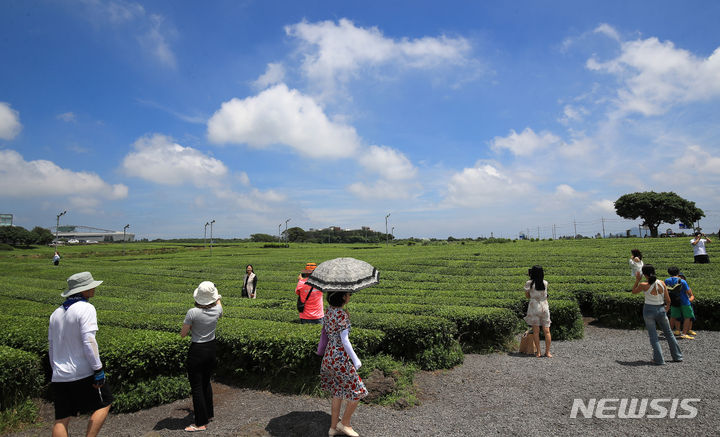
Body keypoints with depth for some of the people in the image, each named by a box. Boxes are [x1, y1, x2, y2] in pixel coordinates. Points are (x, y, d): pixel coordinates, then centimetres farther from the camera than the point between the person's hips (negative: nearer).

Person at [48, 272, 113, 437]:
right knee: (103, 404, 9)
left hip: (59, 376, 7)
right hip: (82, 373, -7)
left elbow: (51, 346, 18)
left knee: (61, 419, 11)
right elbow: (88, 342, -20)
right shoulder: (86, 308, -13)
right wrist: (99, 370, -16)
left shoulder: (56, 312, 11)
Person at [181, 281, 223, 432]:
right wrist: (216, 297, 38)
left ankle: (201, 423, 14)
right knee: (206, 382, 23)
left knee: (197, 387, 7)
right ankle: (208, 413, 38)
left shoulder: (192, 313, -22)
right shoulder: (217, 310, -8)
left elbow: (183, 334, -11)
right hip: (211, 348, 6)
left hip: (197, 351, -5)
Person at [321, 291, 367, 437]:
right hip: (340, 358, -9)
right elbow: (345, 341, -20)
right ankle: (345, 424, 21)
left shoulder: (329, 311, 4)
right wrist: (356, 360, -11)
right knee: (357, 391, 8)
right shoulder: (342, 314, -21)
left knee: (338, 391, 21)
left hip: (328, 356, 9)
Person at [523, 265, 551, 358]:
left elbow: (527, 296, 4)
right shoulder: (545, 283, 2)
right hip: (544, 307, 2)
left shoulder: (529, 283, -6)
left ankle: (538, 352, 6)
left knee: (536, 331, 4)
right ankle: (548, 352, 10)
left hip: (534, 307, -2)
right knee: (546, 331, 7)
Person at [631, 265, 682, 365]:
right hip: (661, 310, 4)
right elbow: (668, 300, -1)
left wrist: (637, 280, 2)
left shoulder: (644, 285, -17)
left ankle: (659, 359, 6)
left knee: (653, 336, 6)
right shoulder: (662, 283, -7)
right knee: (669, 334, 21)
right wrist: (666, 309, 16)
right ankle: (677, 356, 33)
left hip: (649, 310, -4)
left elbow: (634, 292, 2)